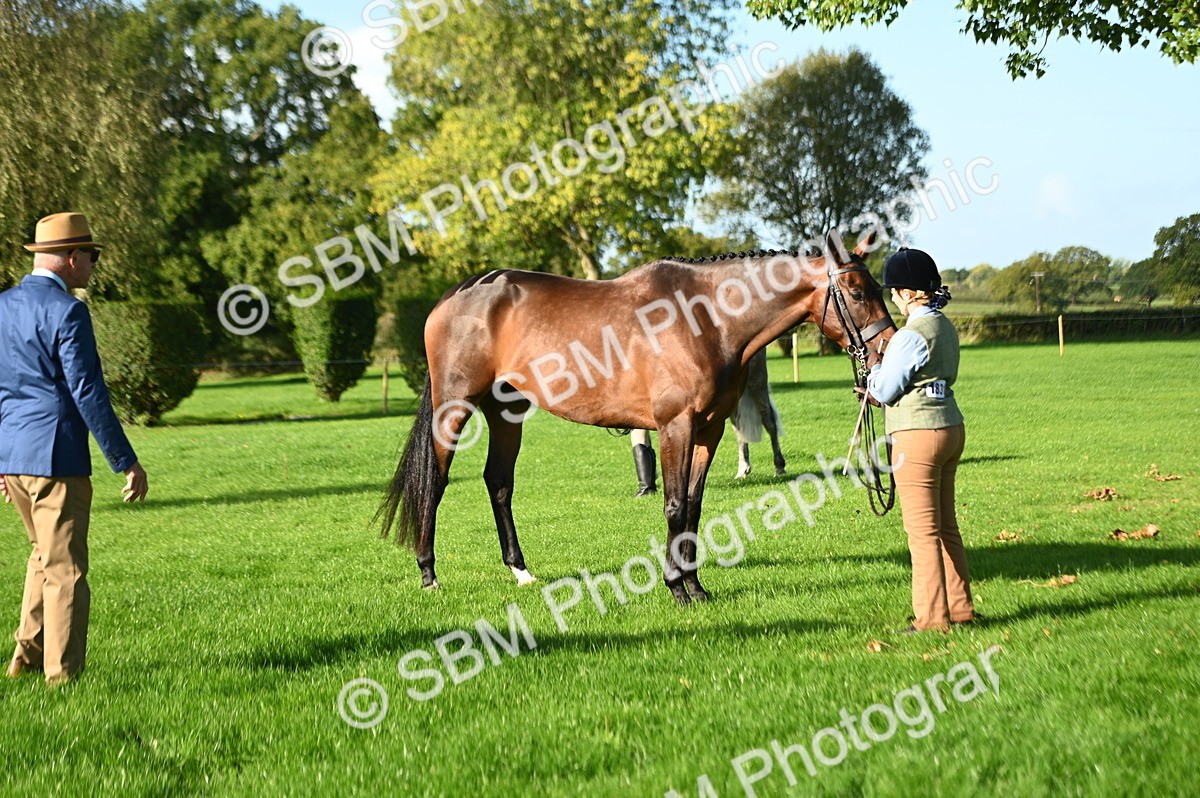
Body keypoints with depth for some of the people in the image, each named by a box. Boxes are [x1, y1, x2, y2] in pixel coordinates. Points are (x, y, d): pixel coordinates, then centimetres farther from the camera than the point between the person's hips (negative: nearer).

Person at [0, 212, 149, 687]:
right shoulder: (65, 312, -13)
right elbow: (88, 393, -16)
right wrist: (127, 462, -12)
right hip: (55, 455, -8)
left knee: (45, 553, 23)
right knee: (64, 567, -1)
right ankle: (61, 674, 2)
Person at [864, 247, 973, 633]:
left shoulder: (910, 336, -18)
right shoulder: (946, 327, 10)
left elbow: (884, 391, -13)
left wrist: (874, 368, 7)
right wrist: (880, 384, 15)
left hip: (918, 434, -9)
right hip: (951, 427, 9)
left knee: (923, 530, -2)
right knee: (946, 526, 16)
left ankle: (932, 617, 2)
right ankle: (960, 607, 22)